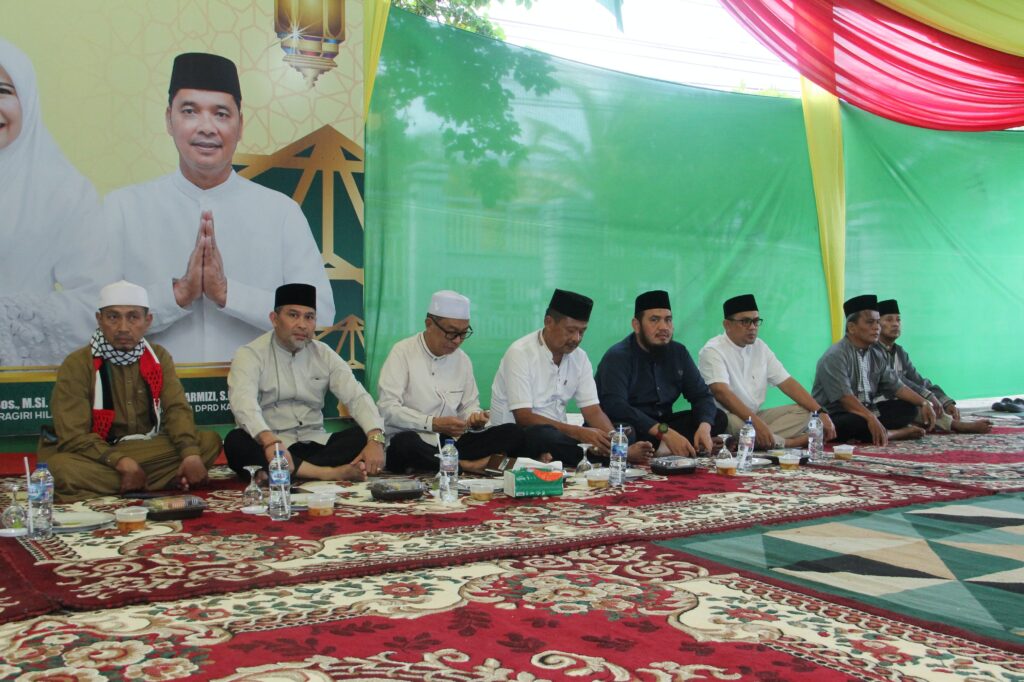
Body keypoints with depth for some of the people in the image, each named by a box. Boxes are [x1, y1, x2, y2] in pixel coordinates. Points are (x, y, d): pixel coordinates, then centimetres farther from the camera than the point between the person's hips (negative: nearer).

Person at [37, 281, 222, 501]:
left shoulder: (159, 357, 5)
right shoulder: (76, 365, -9)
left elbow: (177, 409, -6)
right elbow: (73, 436, -16)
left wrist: (190, 454, -26)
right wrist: (121, 462, -30)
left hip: (149, 449, 3)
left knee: (209, 441, -16)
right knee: (61, 468, -37)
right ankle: (166, 480, -25)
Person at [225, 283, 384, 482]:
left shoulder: (324, 354, 8)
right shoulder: (250, 355, -4)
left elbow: (356, 396, -3)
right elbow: (244, 403, -23)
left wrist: (375, 439, -23)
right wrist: (270, 441, -43)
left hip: (316, 445, 4)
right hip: (268, 445, -3)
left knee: (364, 436, -19)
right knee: (236, 442, -34)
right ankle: (329, 473, -40)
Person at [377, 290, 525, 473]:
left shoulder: (462, 360, 13)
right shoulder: (403, 352, -4)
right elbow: (387, 408, -12)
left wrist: (475, 418, -5)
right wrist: (433, 424, -19)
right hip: (415, 442, -5)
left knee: (513, 433, -14)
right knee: (405, 442, -40)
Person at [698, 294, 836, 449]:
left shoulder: (760, 347, 10)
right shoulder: (713, 351, -12)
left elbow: (787, 383, 9)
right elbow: (721, 391, -26)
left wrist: (820, 412, -4)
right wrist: (756, 423, -37)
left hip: (756, 415, 7)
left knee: (803, 412, -8)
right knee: (735, 422, -38)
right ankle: (792, 442, -18)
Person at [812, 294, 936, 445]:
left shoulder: (876, 354, 9)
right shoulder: (835, 356, -18)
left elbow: (896, 385, 12)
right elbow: (844, 397, -27)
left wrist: (924, 403, -1)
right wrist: (871, 419, -39)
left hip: (867, 411, 8)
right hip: (836, 417, -8)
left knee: (909, 408, 0)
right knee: (859, 423, -36)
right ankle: (897, 433, -13)